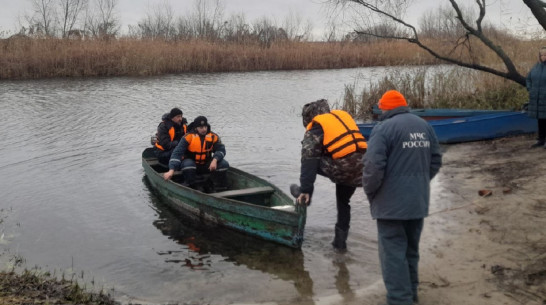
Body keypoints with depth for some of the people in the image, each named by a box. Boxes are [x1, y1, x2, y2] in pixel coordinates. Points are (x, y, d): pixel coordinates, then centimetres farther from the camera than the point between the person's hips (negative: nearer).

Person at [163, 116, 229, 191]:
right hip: (191, 162, -3)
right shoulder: (188, 137, -18)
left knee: (224, 164, -18)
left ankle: (222, 189, -6)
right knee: (188, 164, -37)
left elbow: (221, 149, -10)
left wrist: (215, 160, -33)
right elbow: (177, 153, -25)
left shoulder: (213, 137, -7)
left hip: (206, 165, 3)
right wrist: (171, 170, -37)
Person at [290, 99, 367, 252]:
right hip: (360, 169, 7)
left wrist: (305, 190, -4)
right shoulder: (343, 116, 23)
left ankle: (303, 195, 25)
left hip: (341, 169, -7)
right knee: (343, 201, 25)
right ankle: (340, 240, 29)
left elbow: (308, 161, -3)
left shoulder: (315, 129, 5)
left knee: (311, 161, 18)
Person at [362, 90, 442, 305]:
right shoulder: (424, 126, 9)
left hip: (391, 202, -7)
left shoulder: (383, 128, -14)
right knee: (411, 248, 20)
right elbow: (436, 160, 14)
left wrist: (370, 192, -5)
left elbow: (373, 166, -21)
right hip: (419, 201, 8)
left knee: (393, 252, -1)